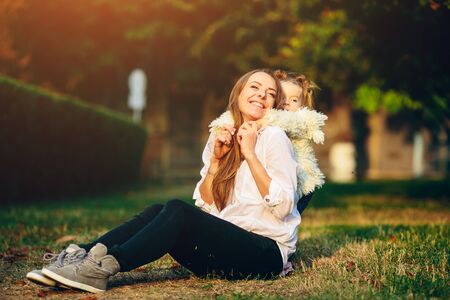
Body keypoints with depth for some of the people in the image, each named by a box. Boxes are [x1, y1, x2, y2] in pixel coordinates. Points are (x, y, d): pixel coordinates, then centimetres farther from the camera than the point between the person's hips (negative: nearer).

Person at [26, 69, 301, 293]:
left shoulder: (273, 136, -4)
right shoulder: (221, 138, 14)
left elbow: (282, 206, -14)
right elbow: (206, 207, 8)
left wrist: (250, 153, -15)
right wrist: (216, 159, -4)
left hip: (266, 252, -6)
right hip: (227, 243, 6)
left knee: (177, 211, -26)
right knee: (156, 212, -14)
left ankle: (105, 267, -34)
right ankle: (82, 256, -21)